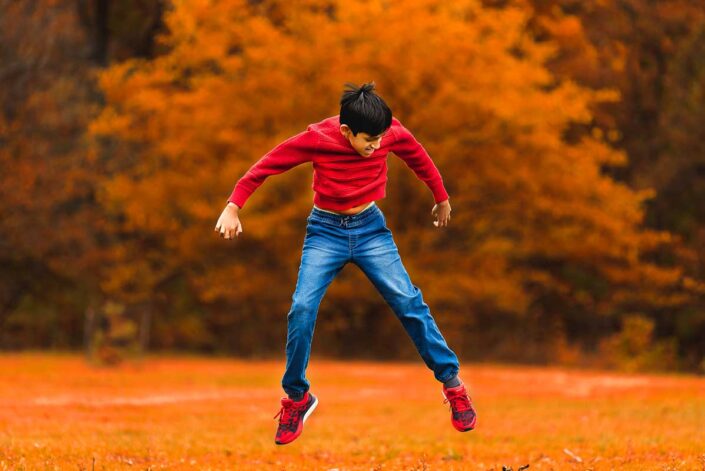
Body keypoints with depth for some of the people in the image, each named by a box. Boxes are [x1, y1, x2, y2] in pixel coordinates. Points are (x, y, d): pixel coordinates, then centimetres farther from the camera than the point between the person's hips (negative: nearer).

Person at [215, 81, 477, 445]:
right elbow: (265, 166, -11)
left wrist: (442, 199, 20)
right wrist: (233, 207, -19)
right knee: (302, 309, -15)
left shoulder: (391, 133, -14)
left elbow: (418, 158, 7)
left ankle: (452, 382, 2)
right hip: (325, 230, -1)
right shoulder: (316, 139, -20)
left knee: (408, 302, -11)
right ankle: (297, 398, 4)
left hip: (370, 227, 1)